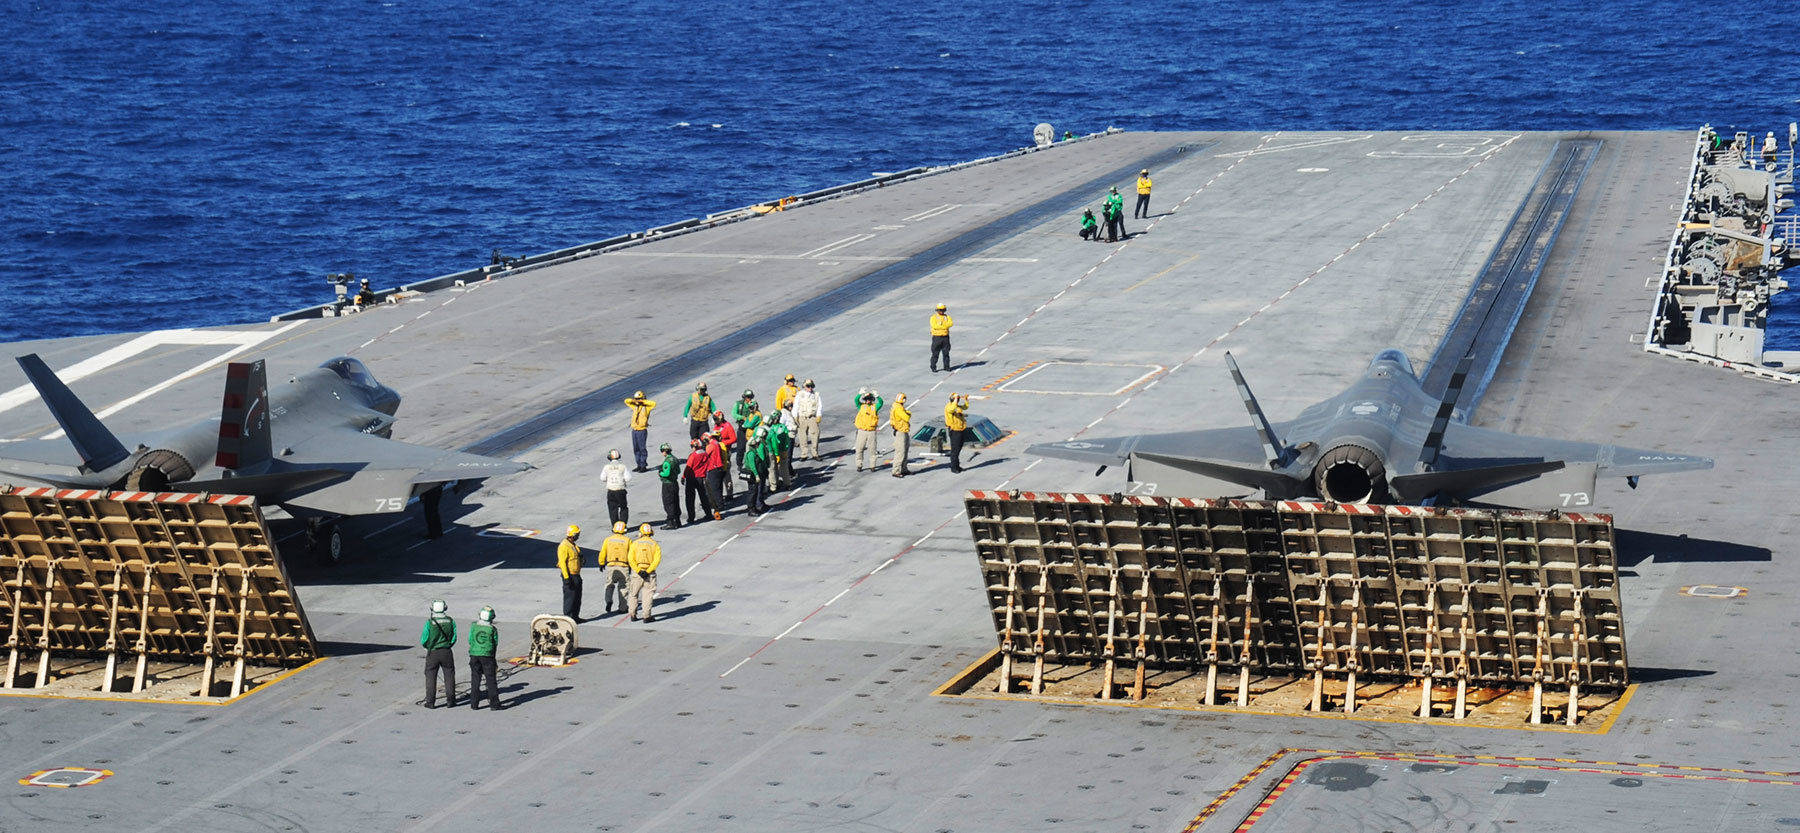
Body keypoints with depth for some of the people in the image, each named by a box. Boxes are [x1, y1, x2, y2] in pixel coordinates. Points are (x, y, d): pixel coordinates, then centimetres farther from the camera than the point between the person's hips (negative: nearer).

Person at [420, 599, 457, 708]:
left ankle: (430, 702, 8)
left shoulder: (430, 622, -15)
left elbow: (423, 641, -9)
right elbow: (454, 638, 2)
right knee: (449, 676, 14)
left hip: (432, 653, -2)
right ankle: (450, 700, 17)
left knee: (431, 677, 8)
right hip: (447, 652, 2)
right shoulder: (450, 621, -6)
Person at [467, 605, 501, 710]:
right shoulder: (492, 629, -7)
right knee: (491, 680, 2)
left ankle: (474, 703, 11)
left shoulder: (474, 626, -2)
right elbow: (495, 643, 2)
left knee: (475, 679, 10)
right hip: (487, 655, -2)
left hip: (474, 654, 2)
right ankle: (494, 704, 1)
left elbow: (470, 641, 7)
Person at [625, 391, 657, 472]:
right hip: (634, 430, 6)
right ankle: (639, 465, 19)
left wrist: (643, 401, -15)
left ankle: (644, 466, 2)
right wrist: (633, 400, 0)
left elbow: (653, 403, -21)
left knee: (642, 448, -4)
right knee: (636, 449, 10)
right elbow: (626, 401, 19)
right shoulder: (635, 406, 12)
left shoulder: (646, 407, -4)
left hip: (642, 431, -6)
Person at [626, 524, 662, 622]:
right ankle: (647, 616, -3)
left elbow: (631, 559, -9)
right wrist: (648, 571, -12)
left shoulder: (635, 543, 1)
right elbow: (657, 560, -10)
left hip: (637, 572, 1)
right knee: (648, 594, 2)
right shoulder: (655, 544, 2)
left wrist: (638, 571, -11)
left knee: (634, 594, 14)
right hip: (650, 573, 0)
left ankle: (633, 615, 16)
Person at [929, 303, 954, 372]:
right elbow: (934, 326, -18)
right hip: (937, 337, -4)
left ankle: (946, 366, 15)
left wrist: (941, 325, -21)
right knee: (935, 353, -1)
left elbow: (951, 323, -9)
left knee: (946, 352, 7)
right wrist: (944, 326, -15)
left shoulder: (946, 317, 9)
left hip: (945, 336, 4)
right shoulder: (934, 317, -2)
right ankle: (933, 367, 5)